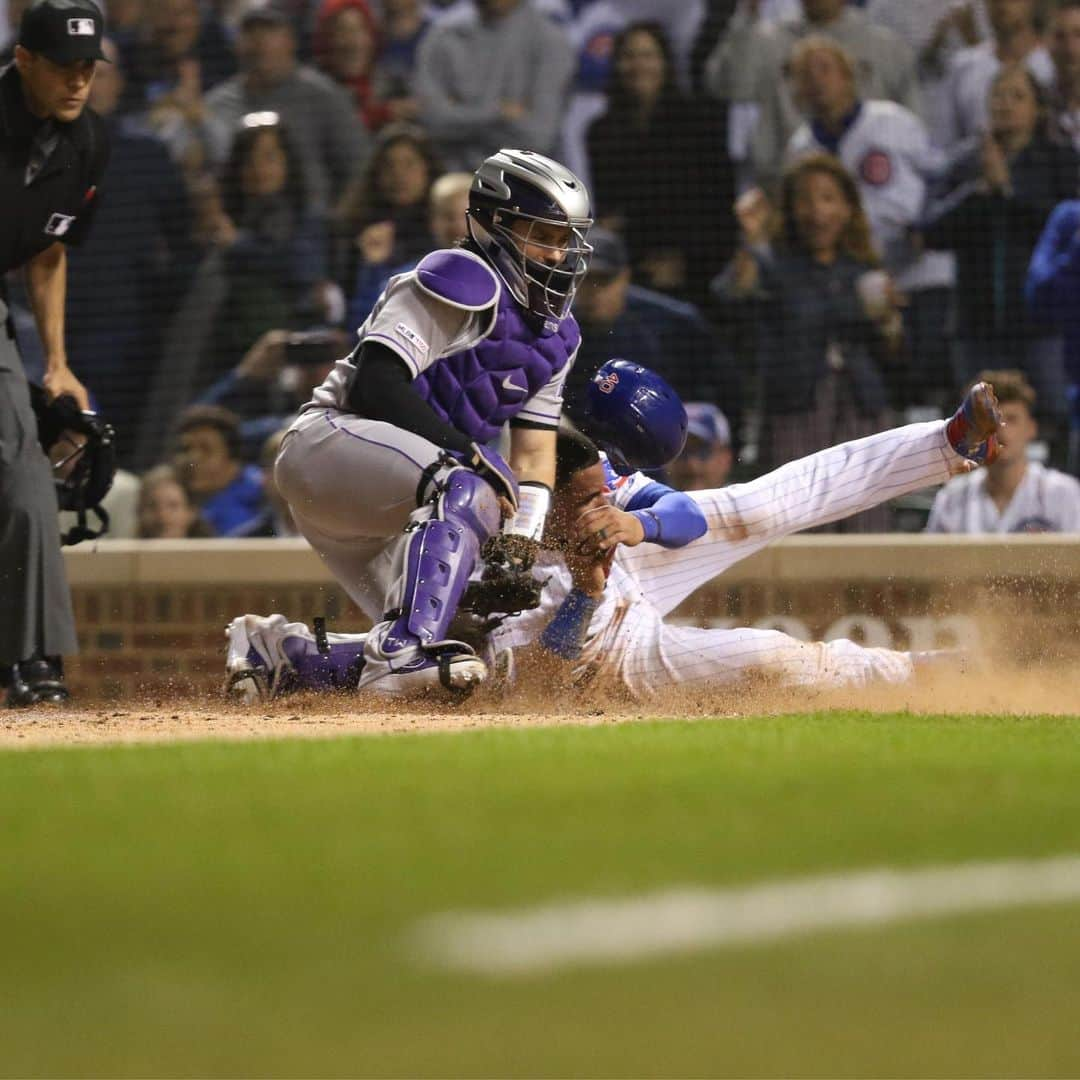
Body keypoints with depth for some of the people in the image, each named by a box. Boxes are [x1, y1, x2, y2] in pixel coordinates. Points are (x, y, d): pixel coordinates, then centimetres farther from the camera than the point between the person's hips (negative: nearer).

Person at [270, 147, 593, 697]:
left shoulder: (554, 334, 13)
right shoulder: (462, 282, -15)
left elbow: (535, 445, 11)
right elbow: (375, 384, -24)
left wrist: (522, 543, -5)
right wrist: (468, 452, -28)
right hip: (329, 440, -9)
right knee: (465, 489, -36)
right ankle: (404, 651, -43)